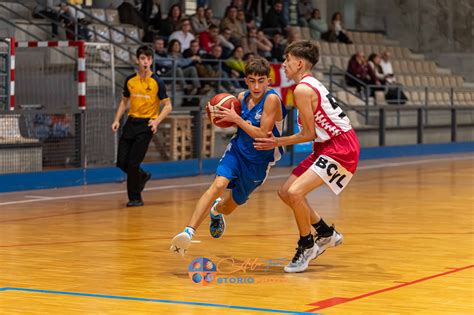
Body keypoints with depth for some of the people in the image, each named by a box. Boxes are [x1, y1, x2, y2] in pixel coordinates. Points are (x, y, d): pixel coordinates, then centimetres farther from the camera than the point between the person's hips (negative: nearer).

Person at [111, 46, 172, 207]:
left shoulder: (157, 82, -7)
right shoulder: (130, 80, 5)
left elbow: (168, 106, -5)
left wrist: (156, 121, -20)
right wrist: (117, 120, 7)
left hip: (146, 124, -5)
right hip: (131, 122, 5)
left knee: (133, 163, -9)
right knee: (122, 162, 2)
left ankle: (135, 198, 6)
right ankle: (143, 176, 32)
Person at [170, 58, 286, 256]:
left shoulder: (272, 99, -22)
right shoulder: (242, 97, -4)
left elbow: (263, 135, -25)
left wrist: (236, 119, -28)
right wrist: (219, 115, -7)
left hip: (259, 161, -3)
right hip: (237, 150, 3)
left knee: (231, 204, 14)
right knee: (218, 185, -25)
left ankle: (216, 211, 53)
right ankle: (189, 232, -29)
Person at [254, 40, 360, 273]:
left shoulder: (302, 89, -16)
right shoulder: (310, 84, 14)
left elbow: (309, 134, -14)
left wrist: (278, 142, -4)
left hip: (341, 147, -10)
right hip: (328, 146, 10)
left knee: (295, 193, -22)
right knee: (285, 193, 12)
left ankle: (306, 245, -3)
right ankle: (326, 234, 26)